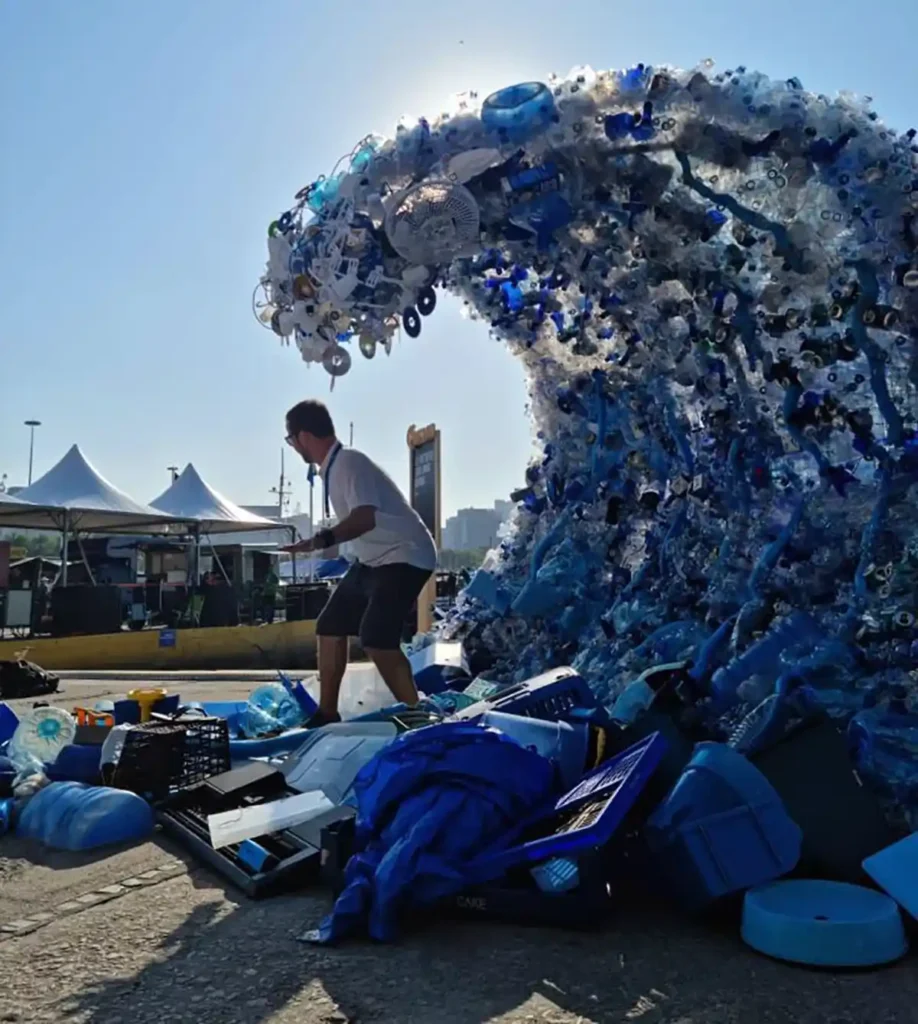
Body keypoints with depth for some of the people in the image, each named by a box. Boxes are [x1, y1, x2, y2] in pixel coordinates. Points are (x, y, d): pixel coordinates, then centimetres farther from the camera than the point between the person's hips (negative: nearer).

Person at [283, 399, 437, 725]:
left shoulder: (349, 462, -21)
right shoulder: (333, 467, 8)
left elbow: (365, 518, -36)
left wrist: (322, 540, -45)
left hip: (404, 557, -11)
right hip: (374, 559, 11)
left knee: (375, 638, -23)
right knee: (330, 626, 11)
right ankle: (327, 714, 22)